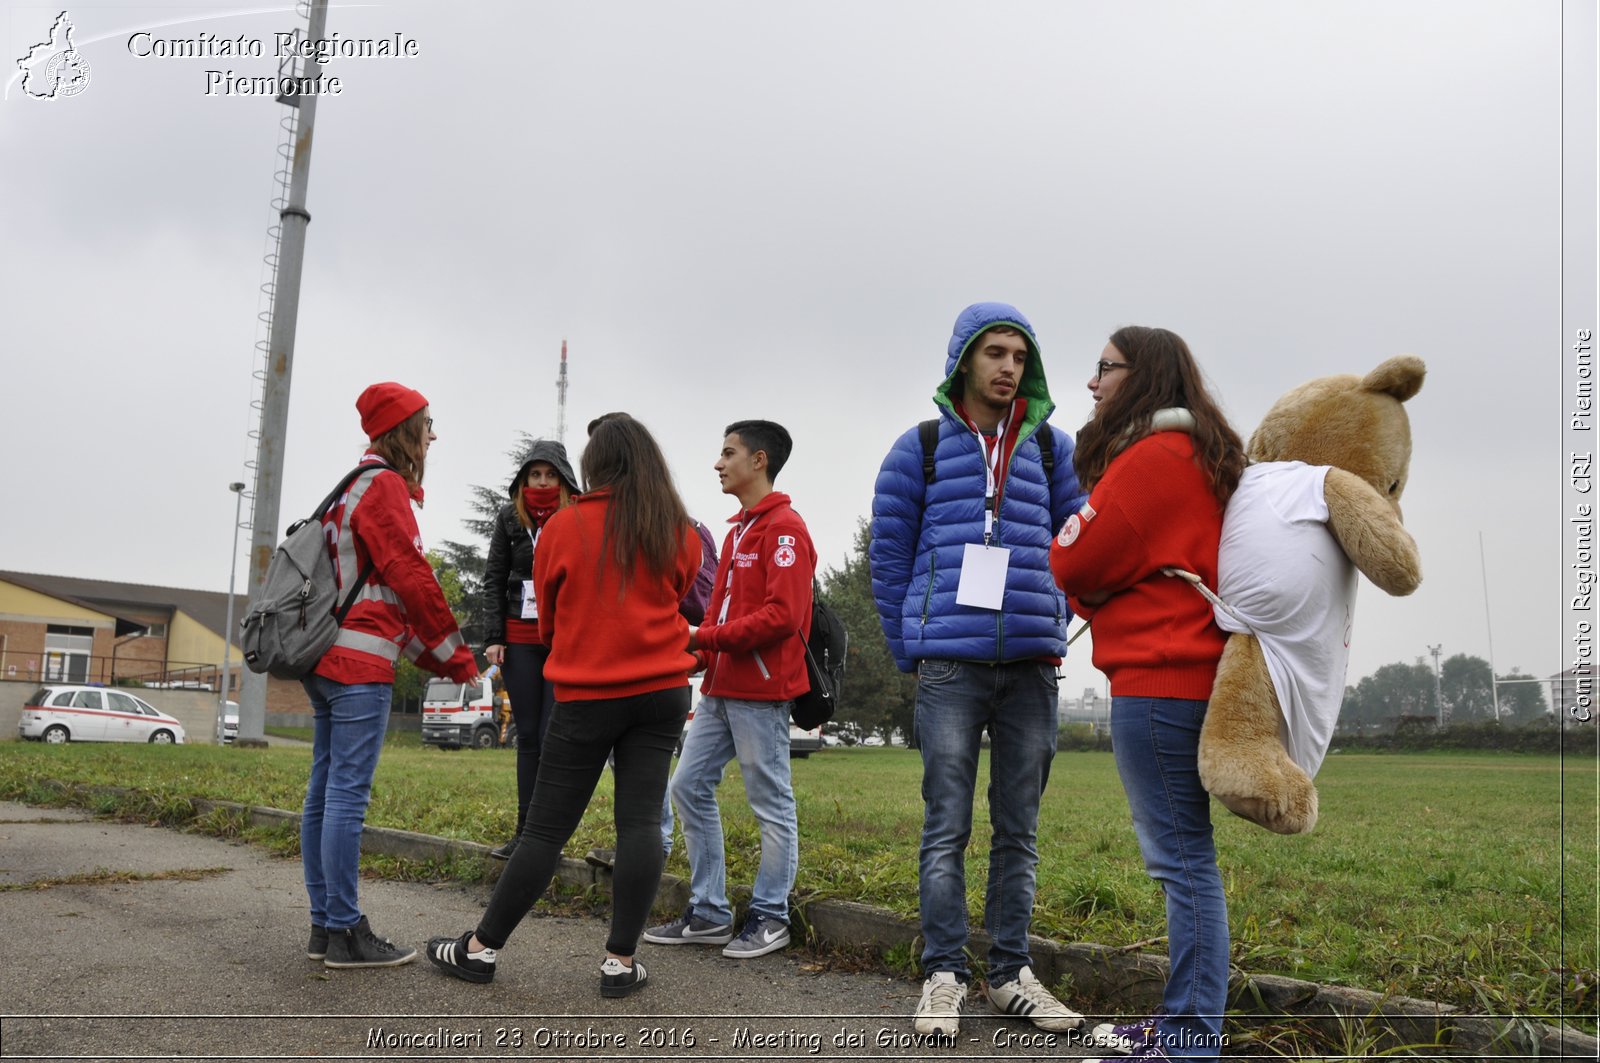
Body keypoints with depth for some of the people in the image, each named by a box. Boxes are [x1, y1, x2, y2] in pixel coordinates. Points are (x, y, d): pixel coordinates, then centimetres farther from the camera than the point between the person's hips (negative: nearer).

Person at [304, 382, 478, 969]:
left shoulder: (350, 487, 22)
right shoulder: (385, 486, -8)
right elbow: (412, 579, -13)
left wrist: (435, 658, 18)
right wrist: (460, 660, -5)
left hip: (326, 658, 10)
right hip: (360, 664, -10)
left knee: (324, 792, 10)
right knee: (348, 795, -7)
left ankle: (324, 925, 16)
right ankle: (344, 932, -2)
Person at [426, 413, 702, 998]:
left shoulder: (563, 526, -3)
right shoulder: (679, 532, 2)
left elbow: (546, 614, 10)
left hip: (585, 693, -1)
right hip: (661, 691, 2)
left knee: (546, 827, 4)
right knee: (641, 819, 2)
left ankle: (481, 948, 14)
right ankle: (621, 961, 1)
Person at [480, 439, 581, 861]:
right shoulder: (509, 517, 9)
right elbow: (493, 580, 11)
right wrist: (493, 637, 3)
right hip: (520, 639, 4)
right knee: (527, 736, 8)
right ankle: (525, 831, 14)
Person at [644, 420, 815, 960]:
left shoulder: (785, 529, -10)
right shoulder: (738, 529, 19)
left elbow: (782, 615, -19)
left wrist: (707, 637, -16)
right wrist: (702, 642, 3)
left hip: (761, 690, -10)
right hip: (721, 685, 10)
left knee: (771, 804, 2)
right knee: (689, 786, 9)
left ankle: (769, 916, 14)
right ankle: (708, 913, 18)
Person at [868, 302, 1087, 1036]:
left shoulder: (1053, 447, 10)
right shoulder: (920, 446, 5)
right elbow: (888, 554, 5)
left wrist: (1053, 631, 7)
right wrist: (910, 651, 4)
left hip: (1031, 666, 3)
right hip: (950, 667, -2)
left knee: (1019, 829, 9)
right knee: (947, 827, -1)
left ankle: (1011, 974, 19)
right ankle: (943, 977, 9)